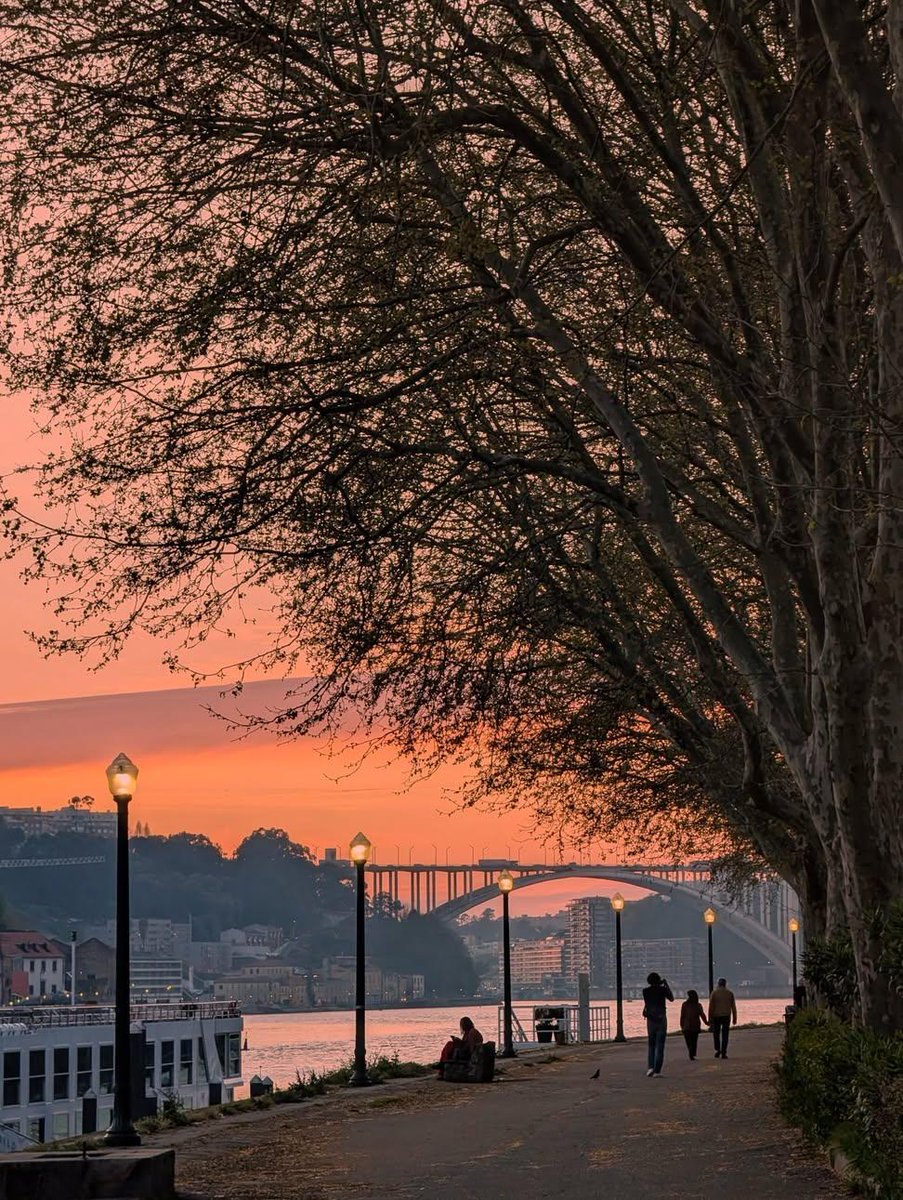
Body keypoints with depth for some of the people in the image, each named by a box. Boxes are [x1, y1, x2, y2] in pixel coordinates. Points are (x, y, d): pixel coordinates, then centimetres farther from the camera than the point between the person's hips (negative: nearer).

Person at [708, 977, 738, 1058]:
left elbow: (711, 1007, -5)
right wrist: (734, 1018, 10)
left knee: (716, 1034, 12)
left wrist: (709, 1018, -2)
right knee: (725, 1035, 5)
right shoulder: (730, 993, 3)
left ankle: (718, 1050, -3)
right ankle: (723, 1053, 2)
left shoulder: (714, 993, -3)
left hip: (716, 1016, -1)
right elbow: (733, 1007, 5)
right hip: (726, 1016, 1)